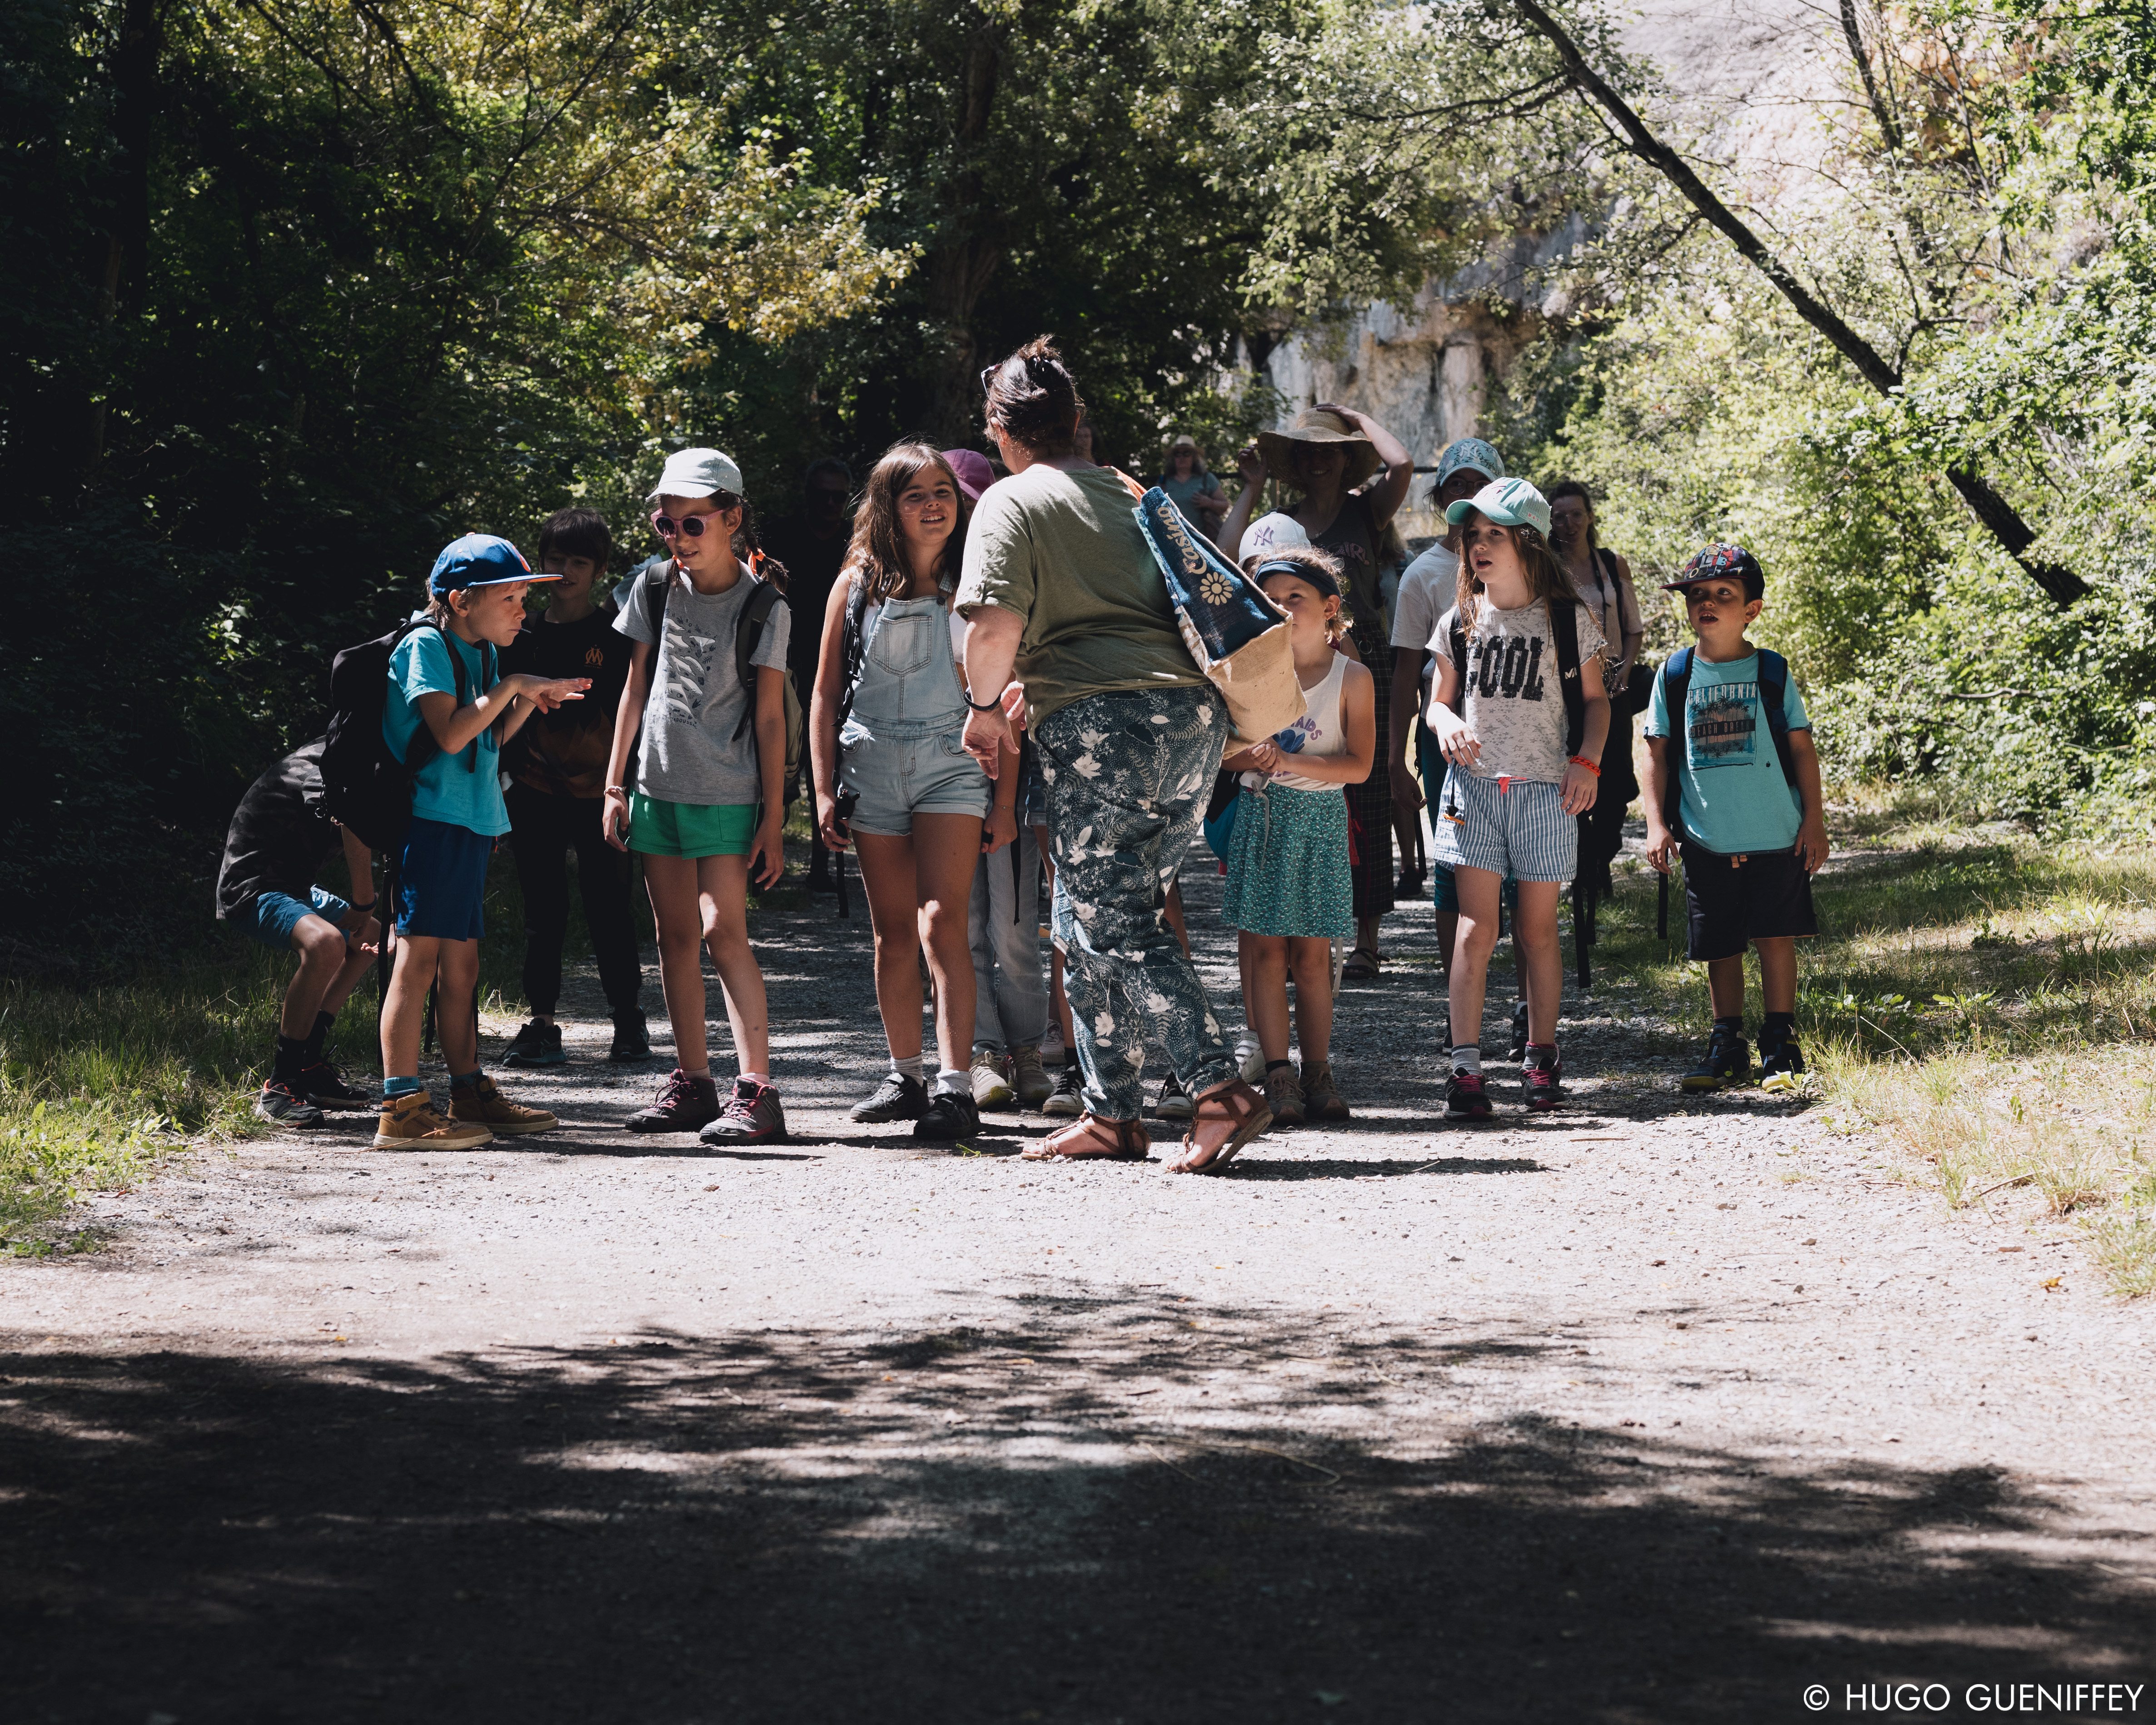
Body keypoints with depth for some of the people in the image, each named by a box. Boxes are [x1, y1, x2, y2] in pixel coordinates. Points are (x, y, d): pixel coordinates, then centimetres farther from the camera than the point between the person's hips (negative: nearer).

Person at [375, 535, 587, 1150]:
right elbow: (450, 733, -22)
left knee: (461, 964, 14)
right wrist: (511, 685, -17)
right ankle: (401, 1109, -13)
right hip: (431, 817, -9)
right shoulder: (426, 646, -10)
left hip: (472, 823, 9)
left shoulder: (482, 653, 16)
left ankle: (471, 1095, 22)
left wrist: (530, 701, 7)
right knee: (419, 957, -11)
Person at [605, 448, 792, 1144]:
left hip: (728, 794, -5)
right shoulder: (653, 589, 5)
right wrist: (615, 784, 8)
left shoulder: (763, 606, -5)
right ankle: (691, 1082, 15)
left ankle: (756, 1090, -16)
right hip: (658, 786, 5)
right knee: (675, 936, 8)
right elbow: (636, 687, 11)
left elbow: (769, 715, -4)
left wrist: (772, 817, -6)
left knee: (723, 931, -14)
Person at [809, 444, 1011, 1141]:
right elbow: (825, 694, 9)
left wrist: (1006, 798, -1)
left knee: (941, 922, -15)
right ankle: (905, 1077, 20)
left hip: (952, 764, -2)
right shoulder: (857, 585, 6)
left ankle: (955, 1085, -19)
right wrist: (825, 792, 2)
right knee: (893, 933, 8)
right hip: (872, 765, 2)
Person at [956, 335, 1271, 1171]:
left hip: (1100, 723, -8)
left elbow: (995, 623, -14)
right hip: (1194, 709, 8)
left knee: (1115, 926, -5)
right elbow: (1201, 602, 28)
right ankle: (1110, 1110, 17)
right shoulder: (1131, 496, 23)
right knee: (1088, 917, 16)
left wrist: (985, 704, 4)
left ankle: (1220, 1091, -18)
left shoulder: (1011, 503, 1)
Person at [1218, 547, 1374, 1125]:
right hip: (1261, 814, 1)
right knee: (1263, 947, -5)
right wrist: (1252, 757, -15)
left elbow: (1359, 765, -8)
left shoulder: (1352, 677, 0)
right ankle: (1277, 1073, -5)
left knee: (1311, 952, 2)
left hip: (1321, 819, -1)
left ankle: (1318, 1073, 9)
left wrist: (1289, 762, -19)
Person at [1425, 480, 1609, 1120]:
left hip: (1545, 790, -1)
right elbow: (1440, 702, 13)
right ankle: (1466, 1068, -9)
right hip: (1475, 787, 1)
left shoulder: (1567, 619, 0)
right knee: (1476, 928, -6)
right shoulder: (1460, 622, 6)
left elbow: (1595, 700, 7)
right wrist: (1447, 726, -10)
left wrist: (1587, 761, -8)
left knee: (1538, 930, 6)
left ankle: (1542, 1060, 17)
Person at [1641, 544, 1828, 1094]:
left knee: (1775, 936, -1)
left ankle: (1780, 1047, 8)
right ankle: (1728, 1046, 18)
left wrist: (1814, 820, -1)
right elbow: (1657, 752, 7)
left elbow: (1802, 747, 4)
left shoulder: (1772, 673, 0)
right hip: (1706, 841, 2)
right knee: (1719, 946, 7)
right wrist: (1656, 823, 0)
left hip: (1775, 836, -2)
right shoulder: (1675, 676, 4)